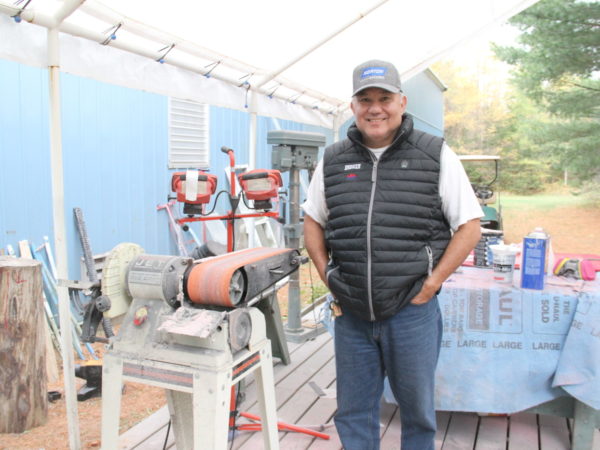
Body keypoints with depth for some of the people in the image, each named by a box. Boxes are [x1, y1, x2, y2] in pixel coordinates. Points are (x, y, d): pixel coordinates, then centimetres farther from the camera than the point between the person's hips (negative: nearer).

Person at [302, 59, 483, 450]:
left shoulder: (435, 156, -4)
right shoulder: (333, 161, 6)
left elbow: (469, 227, -3)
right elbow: (313, 222, 15)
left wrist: (431, 284, -10)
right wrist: (327, 276, 3)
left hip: (412, 311, -2)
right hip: (351, 314, 3)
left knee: (418, 408, 16)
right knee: (354, 411, 17)